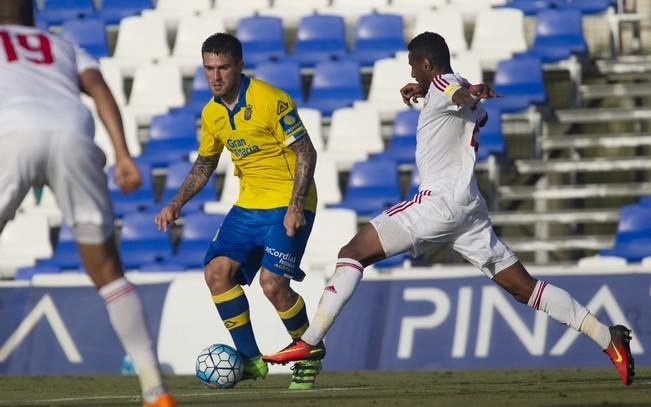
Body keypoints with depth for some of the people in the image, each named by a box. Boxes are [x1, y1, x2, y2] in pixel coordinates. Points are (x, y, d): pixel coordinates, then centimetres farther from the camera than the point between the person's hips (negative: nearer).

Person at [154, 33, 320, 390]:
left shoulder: (269, 100, -16)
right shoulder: (211, 113, 6)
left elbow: (306, 152, -15)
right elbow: (204, 163, 22)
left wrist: (295, 205, -24)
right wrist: (177, 204, 10)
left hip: (288, 204, -7)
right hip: (249, 205, 7)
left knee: (272, 283, -20)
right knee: (217, 272, -9)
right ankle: (250, 360, 3)